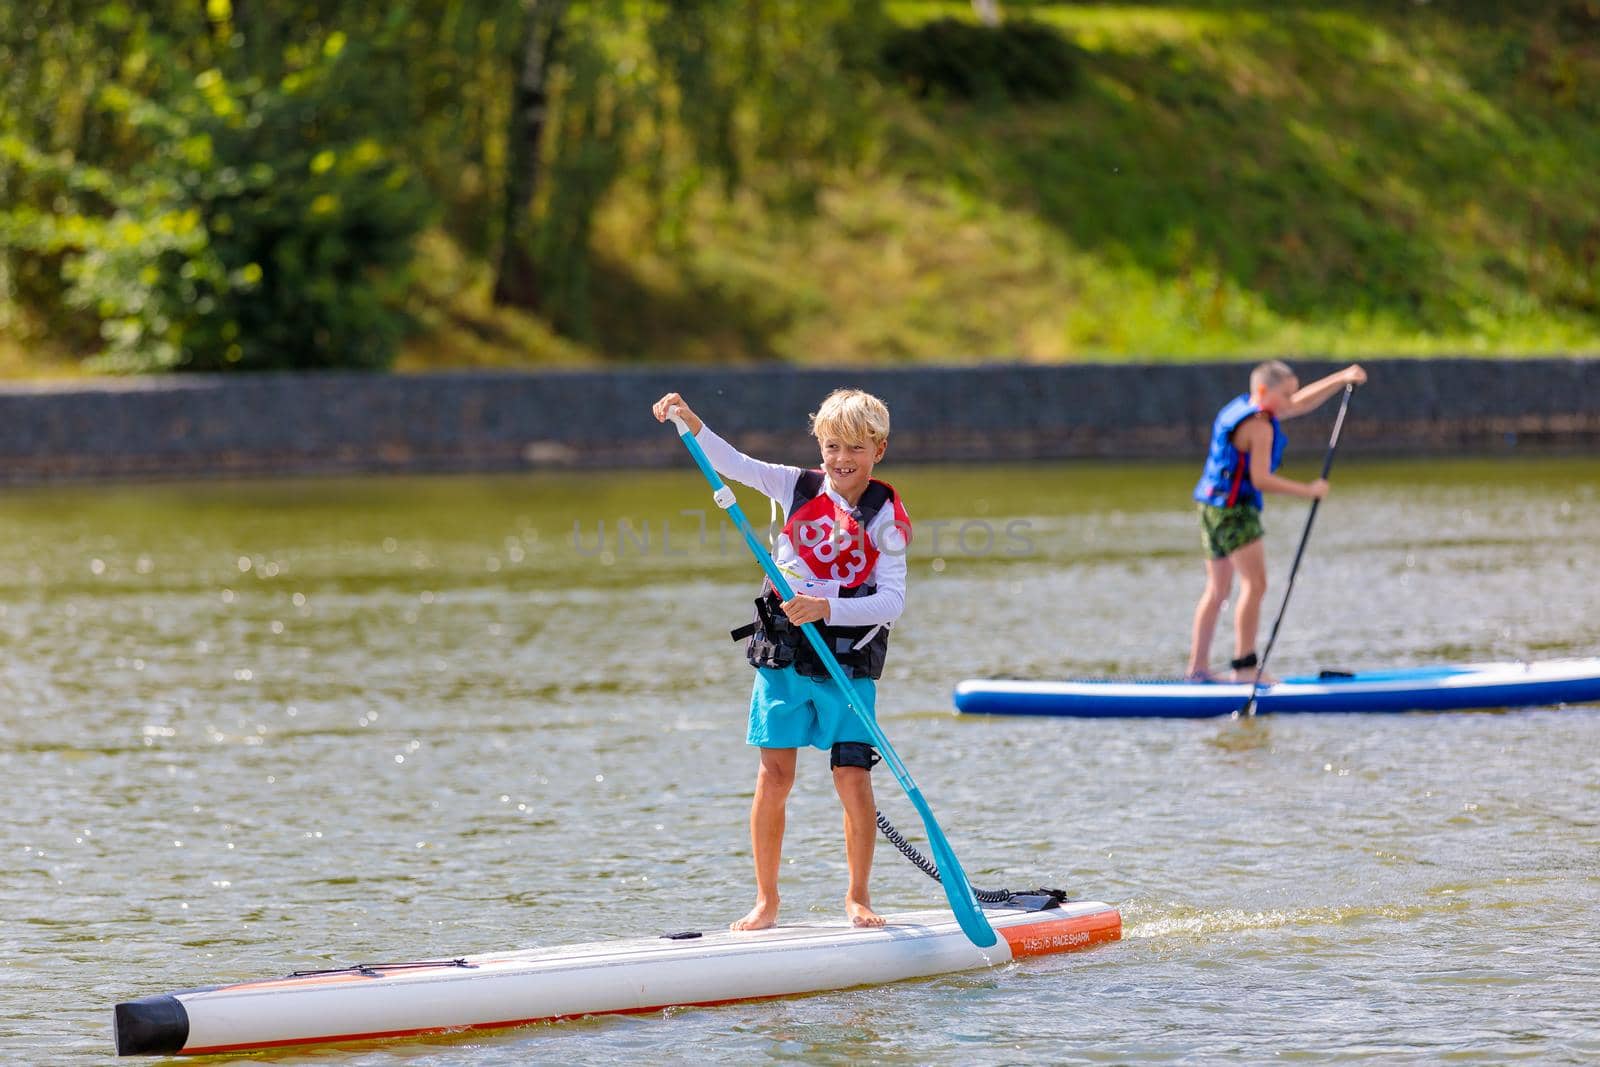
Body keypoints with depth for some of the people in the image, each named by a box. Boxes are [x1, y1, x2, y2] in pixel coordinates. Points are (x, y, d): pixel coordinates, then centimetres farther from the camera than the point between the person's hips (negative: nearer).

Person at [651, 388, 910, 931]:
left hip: (849, 661, -2)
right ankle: (766, 901, 9)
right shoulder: (798, 488, 6)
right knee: (774, 776, 0)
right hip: (783, 655, 2)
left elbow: (891, 601, -12)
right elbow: (733, 463, 2)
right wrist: (692, 424, -15)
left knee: (853, 779, -6)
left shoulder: (885, 518, -5)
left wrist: (826, 609, -24)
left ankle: (858, 895, 13)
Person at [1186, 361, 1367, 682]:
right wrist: (1308, 490, -15)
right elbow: (1260, 479, -21)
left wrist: (1343, 378, 21)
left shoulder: (1245, 408, 14)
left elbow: (1303, 402, 24)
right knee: (1255, 584, -13)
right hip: (1233, 508, -11)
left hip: (1212, 507, 11)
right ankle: (1245, 665, -19)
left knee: (1217, 590, 15)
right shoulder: (1259, 426, -15)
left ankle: (1198, 667, 18)